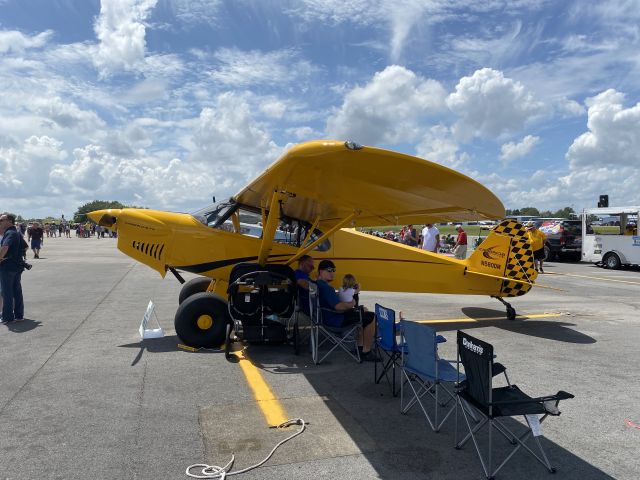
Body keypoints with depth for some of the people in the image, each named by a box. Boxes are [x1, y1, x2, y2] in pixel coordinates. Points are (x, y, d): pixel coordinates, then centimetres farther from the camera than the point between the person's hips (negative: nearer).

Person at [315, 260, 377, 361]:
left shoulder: (317, 284, 9)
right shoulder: (325, 287, -25)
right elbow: (338, 306, -31)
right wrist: (351, 304, -12)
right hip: (334, 320, -11)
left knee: (363, 312, 27)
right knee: (370, 317, -10)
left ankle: (360, 346, 28)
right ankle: (366, 352, -2)